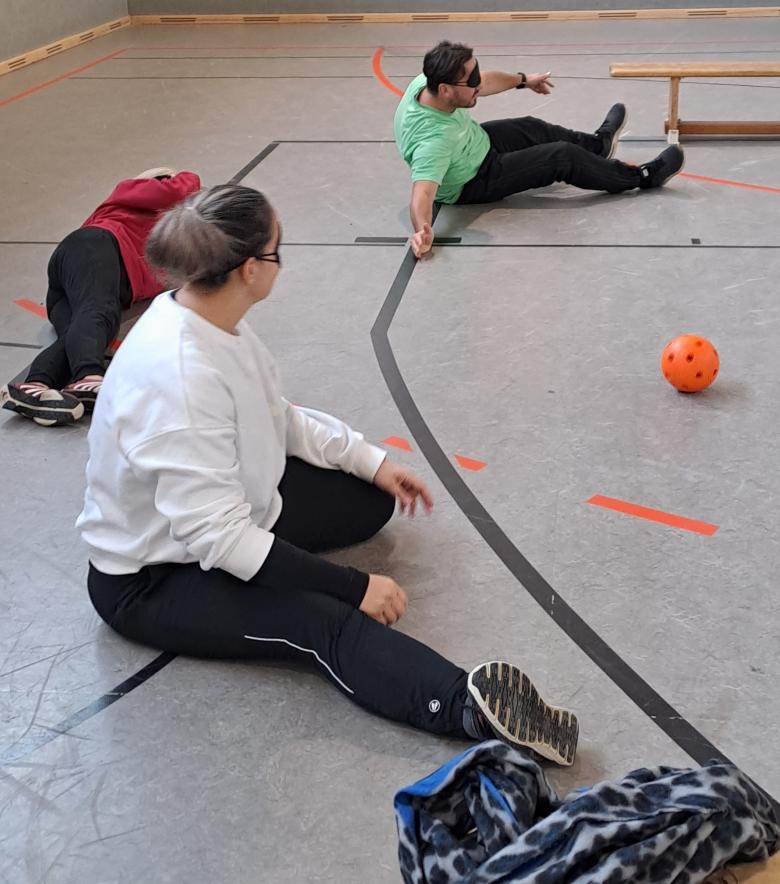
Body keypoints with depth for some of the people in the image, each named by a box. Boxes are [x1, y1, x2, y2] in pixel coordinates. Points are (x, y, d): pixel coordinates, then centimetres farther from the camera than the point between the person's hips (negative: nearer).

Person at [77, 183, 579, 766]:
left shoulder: (213, 322, -6)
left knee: (372, 498, 13)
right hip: (151, 582, -10)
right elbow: (220, 538, -33)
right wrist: (355, 586, -29)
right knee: (324, 623, -32)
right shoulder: (180, 377, -34)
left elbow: (276, 419, 11)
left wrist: (372, 460, 7)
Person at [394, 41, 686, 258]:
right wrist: (422, 230, -71)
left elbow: (485, 82, 1)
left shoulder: (427, 81, -18)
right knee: (562, 157, -6)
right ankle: (643, 177, 13)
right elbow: (422, 193, -50)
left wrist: (524, 80, 18)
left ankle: (598, 143, 52)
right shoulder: (432, 139, -42)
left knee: (530, 128, 25)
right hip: (474, 183, -8)